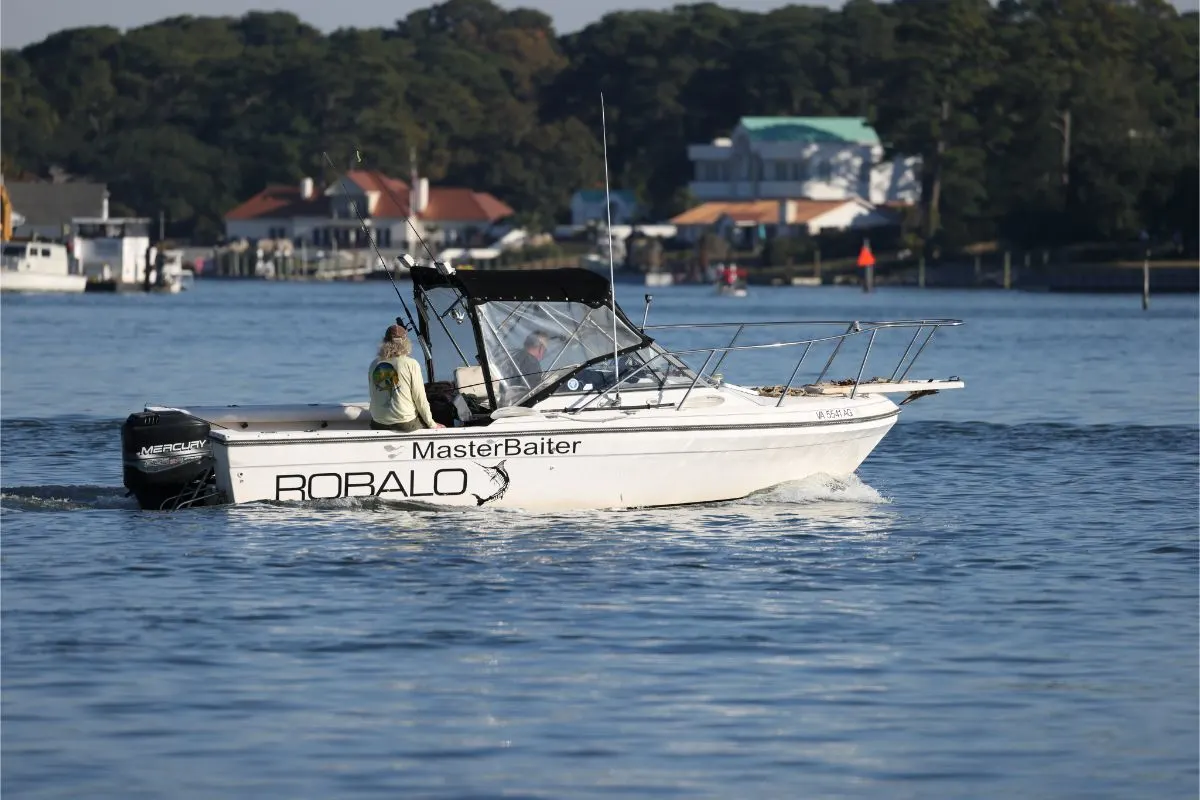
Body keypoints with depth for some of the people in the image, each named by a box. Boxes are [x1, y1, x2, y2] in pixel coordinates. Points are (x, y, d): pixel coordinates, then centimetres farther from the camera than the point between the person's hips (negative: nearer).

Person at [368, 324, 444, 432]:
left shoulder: (374, 364, 4)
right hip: (406, 425, -5)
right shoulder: (411, 364, -9)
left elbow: (374, 396, 12)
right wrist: (432, 425, 7)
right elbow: (420, 399, -5)